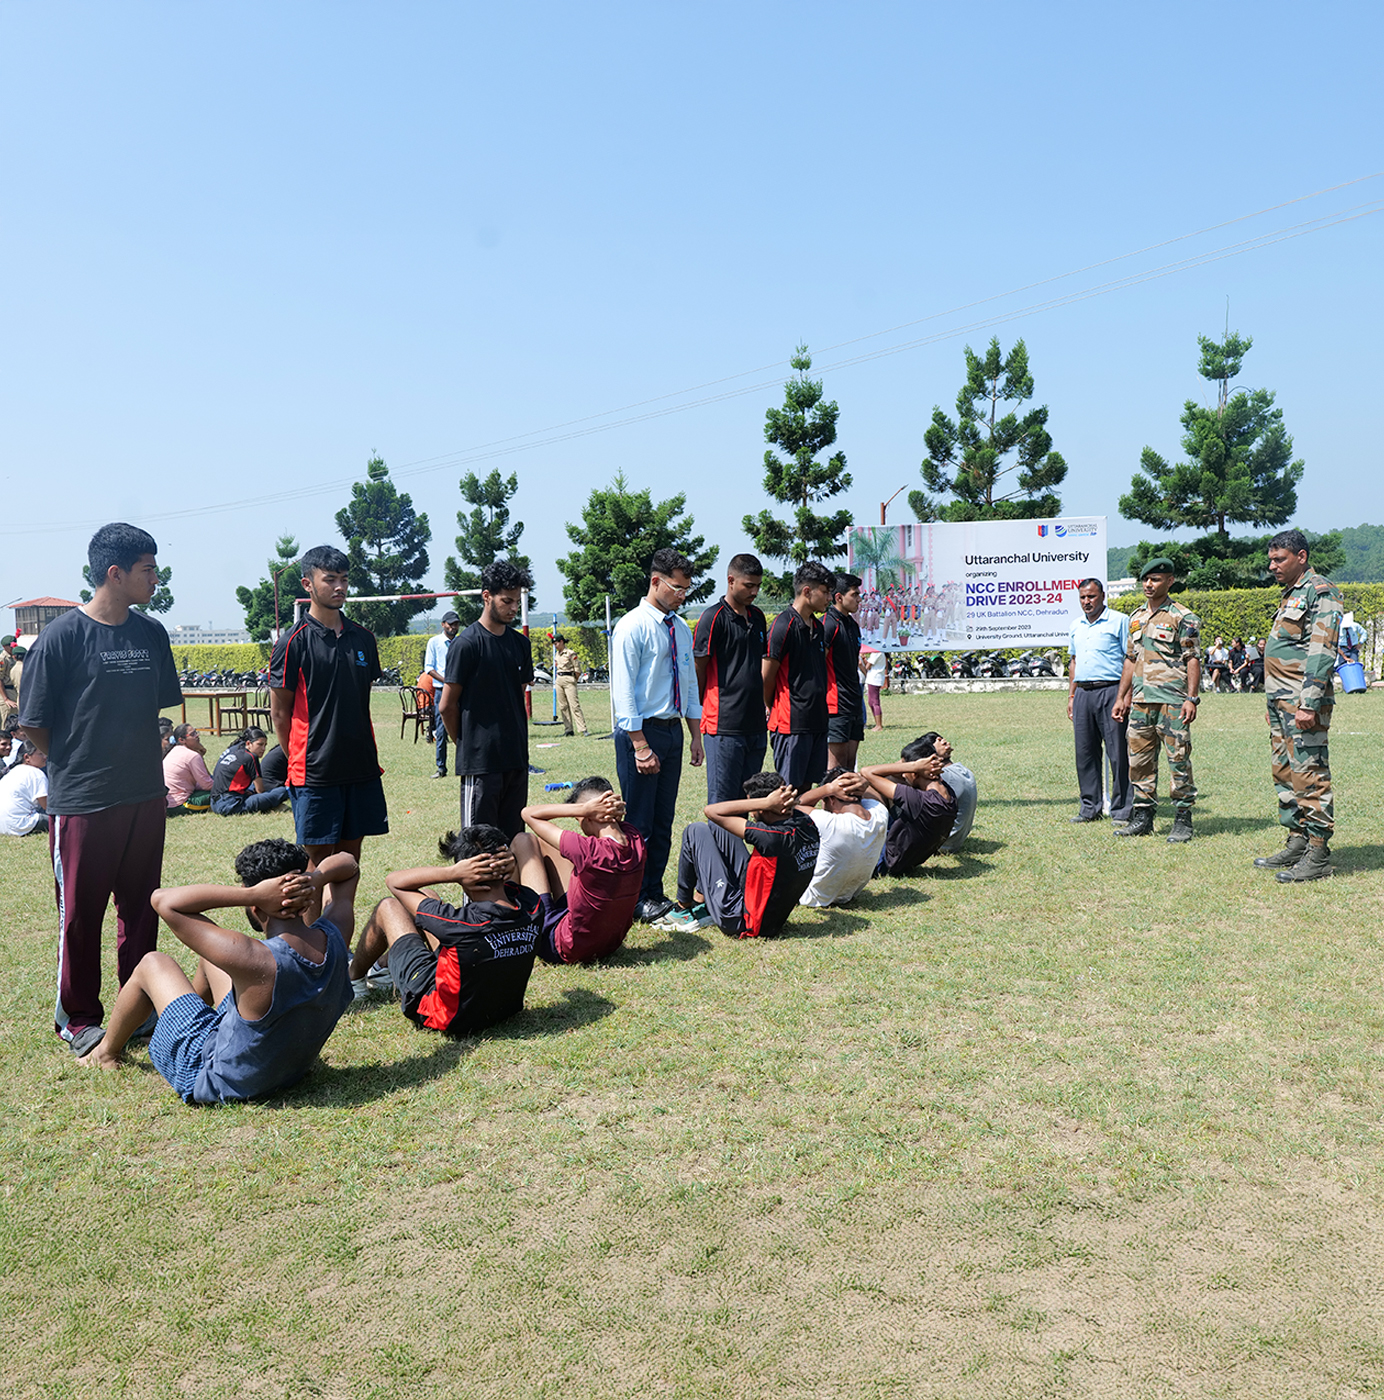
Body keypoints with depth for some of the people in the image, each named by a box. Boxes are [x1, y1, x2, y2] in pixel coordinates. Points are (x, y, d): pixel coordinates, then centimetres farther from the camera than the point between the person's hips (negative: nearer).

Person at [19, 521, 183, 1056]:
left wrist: (138, 761, 11)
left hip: (146, 797, 5)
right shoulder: (62, 636, -11)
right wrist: (80, 765, 2)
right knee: (80, 913, 6)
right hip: (81, 802, -5)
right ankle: (79, 1019, 21)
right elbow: (34, 726, -6)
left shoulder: (151, 634, 5)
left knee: (142, 908, 14)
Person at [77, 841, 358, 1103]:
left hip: (223, 1083, -6)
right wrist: (315, 880, -21)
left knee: (152, 965, 12)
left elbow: (163, 900, -30)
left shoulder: (259, 962, -37)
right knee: (209, 955, 19)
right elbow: (347, 863, 0)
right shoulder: (334, 938, -20)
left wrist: (252, 893, -35)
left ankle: (107, 1052, 40)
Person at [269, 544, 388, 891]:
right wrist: (300, 762, -1)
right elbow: (279, 711, -2)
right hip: (315, 771, -5)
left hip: (361, 768, 5)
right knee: (319, 857, 1)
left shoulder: (363, 638, 10)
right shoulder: (294, 642, -6)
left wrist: (366, 755, 12)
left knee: (351, 853, 11)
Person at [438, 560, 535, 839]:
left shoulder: (520, 643, 11)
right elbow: (448, 706, -5)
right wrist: (467, 744, 5)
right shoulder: (467, 644, -9)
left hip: (516, 758, 6)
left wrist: (515, 741, 13)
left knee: (513, 839, 10)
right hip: (480, 761, -6)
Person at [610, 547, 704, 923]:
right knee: (638, 822, -1)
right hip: (641, 731, -7)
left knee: (663, 821, 12)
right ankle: (635, 900, 10)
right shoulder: (632, 627, -11)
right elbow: (623, 691, -14)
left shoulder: (681, 629, 12)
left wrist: (695, 736, 13)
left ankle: (655, 895, 22)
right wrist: (641, 746, -19)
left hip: (673, 729, 7)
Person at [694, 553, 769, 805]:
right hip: (724, 726, -7)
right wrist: (704, 712, 0)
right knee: (722, 801, -3)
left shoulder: (757, 617, 15)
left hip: (756, 725, 7)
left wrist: (763, 707, 16)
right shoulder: (714, 617, -9)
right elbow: (697, 670, -6)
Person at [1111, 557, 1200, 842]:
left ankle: (1183, 820, 5)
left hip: (1172, 700, -6)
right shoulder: (1136, 618, 16)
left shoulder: (1183, 618, -3)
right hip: (1140, 701, 6)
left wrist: (1192, 698, -15)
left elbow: (1193, 660, -6)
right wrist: (1121, 697, 17)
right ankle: (1143, 817, 17)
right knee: (1139, 760, 8)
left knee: (1178, 760, -3)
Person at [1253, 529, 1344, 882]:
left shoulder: (1320, 592, -10)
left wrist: (1308, 704, -23)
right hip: (1280, 702, 10)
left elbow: (1322, 652, -18)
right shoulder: (1290, 594, 20)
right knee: (1284, 774, 13)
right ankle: (1297, 844, 21)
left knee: (1309, 774, -7)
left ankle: (1318, 856, -3)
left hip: (1303, 702, -10)